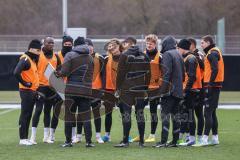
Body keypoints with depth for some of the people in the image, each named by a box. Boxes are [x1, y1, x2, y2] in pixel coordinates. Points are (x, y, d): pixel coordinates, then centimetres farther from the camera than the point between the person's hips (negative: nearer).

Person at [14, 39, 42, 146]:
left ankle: (25, 138, 16)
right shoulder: (25, 59, -14)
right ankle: (22, 139, -5)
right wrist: (25, 83, -18)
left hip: (33, 91, 10)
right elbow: (16, 73, -27)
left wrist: (35, 86, 14)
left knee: (28, 115, 11)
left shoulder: (33, 59, 16)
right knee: (25, 114, -7)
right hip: (26, 91, -10)